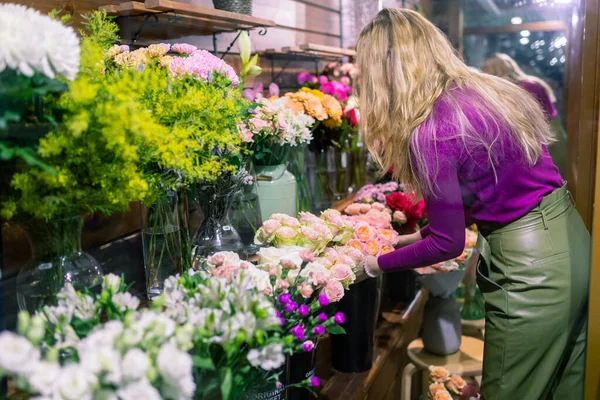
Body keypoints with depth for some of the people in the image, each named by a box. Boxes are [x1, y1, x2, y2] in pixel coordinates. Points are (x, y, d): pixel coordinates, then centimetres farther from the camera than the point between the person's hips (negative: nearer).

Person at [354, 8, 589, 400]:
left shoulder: (430, 132, -20)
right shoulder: (487, 90, 4)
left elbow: (448, 244, -11)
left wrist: (376, 265, 3)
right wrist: (423, 233, 19)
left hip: (532, 267, -8)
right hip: (573, 239, 8)